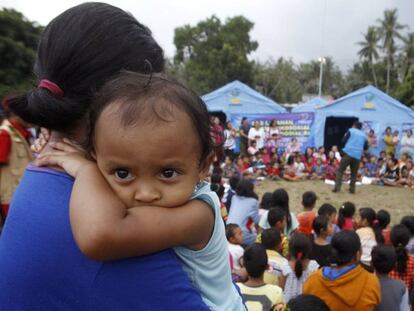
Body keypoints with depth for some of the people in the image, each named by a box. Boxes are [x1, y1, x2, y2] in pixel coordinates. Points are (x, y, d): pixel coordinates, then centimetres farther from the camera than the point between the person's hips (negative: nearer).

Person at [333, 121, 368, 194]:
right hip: (357, 156, 4)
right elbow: (366, 147, 21)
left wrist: (345, 136, 21)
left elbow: (344, 141, 1)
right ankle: (352, 189, 11)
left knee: (340, 170, 0)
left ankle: (337, 187, -11)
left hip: (348, 153, -3)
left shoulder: (351, 131, 7)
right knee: (354, 173, 16)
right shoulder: (364, 135, 18)